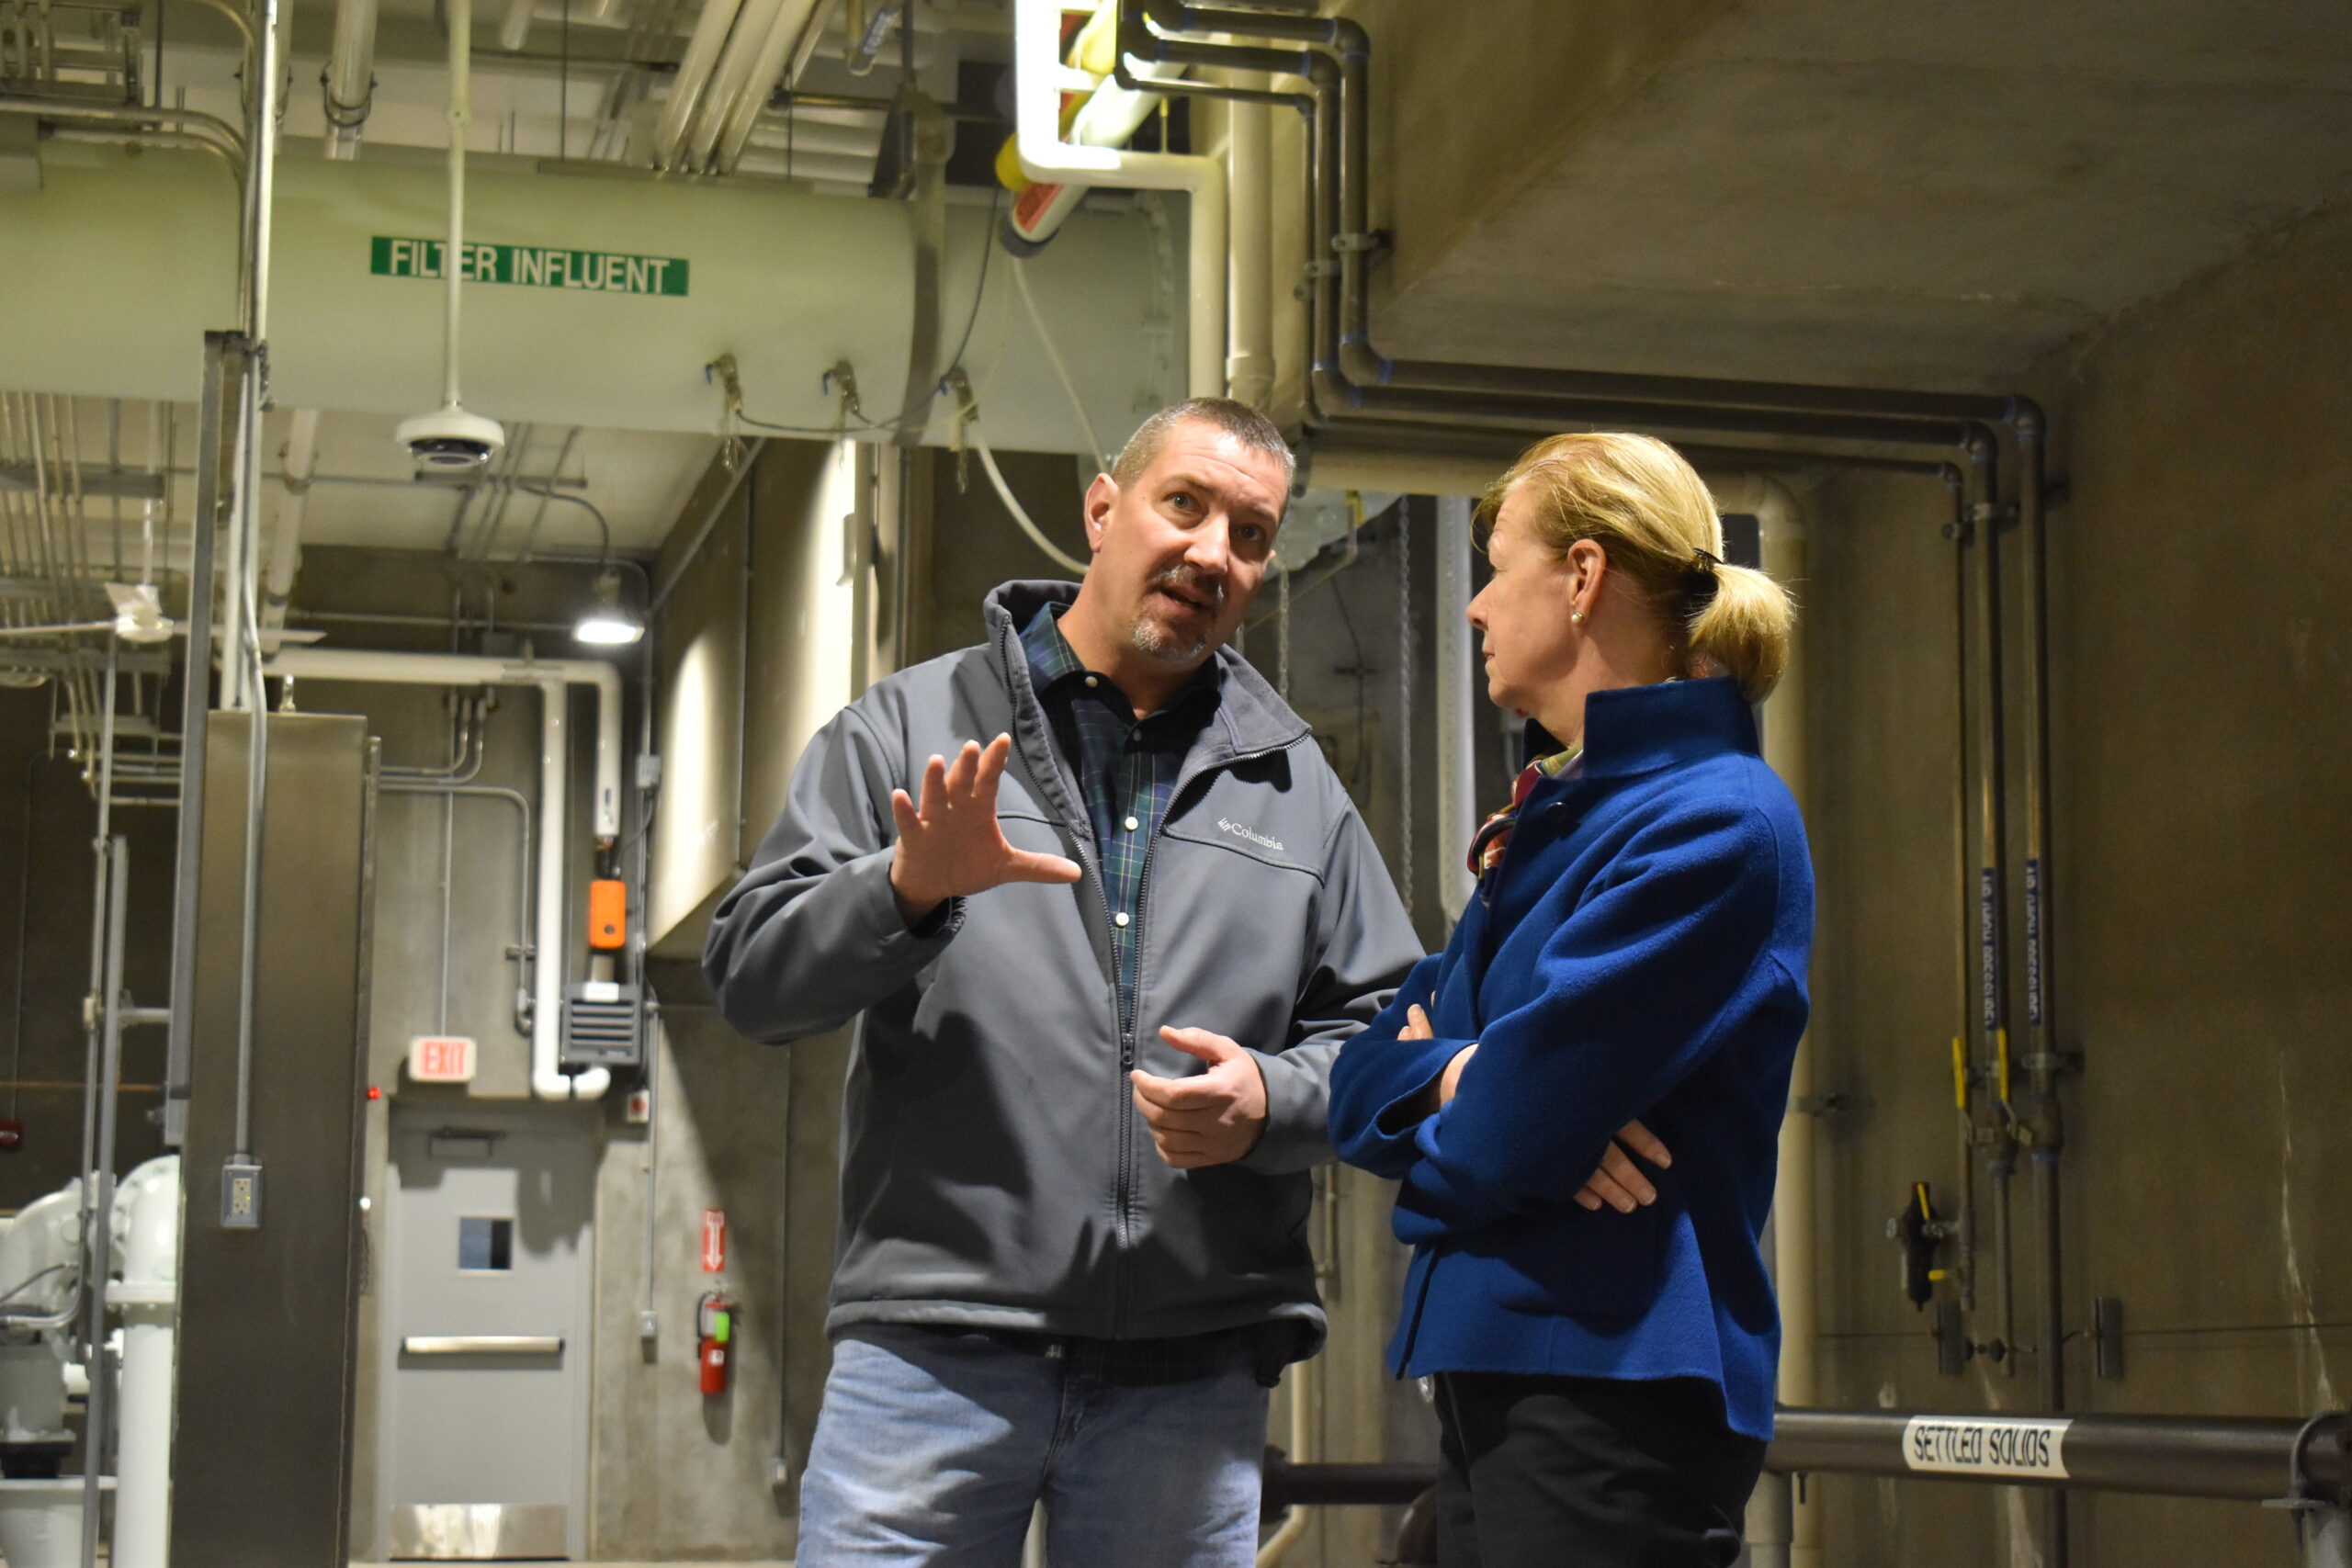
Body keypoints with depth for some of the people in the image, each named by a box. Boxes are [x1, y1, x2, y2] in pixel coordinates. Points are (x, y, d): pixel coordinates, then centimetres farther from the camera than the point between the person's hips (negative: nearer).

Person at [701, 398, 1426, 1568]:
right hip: (933, 1350, -2)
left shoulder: (1295, 787, 17)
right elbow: (751, 977, 2)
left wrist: (1271, 1101, -6)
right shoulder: (913, 728, 9)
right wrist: (909, 890, -17)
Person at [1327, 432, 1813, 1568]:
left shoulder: (1714, 824, -14)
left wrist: (1426, 1164, 3)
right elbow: (1375, 1068, 13)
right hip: (1492, 1374, 9)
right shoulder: (1553, 815, 17)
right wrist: (1449, 1080, -9)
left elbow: (1508, 1137, -19)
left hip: (1614, 1388, -9)